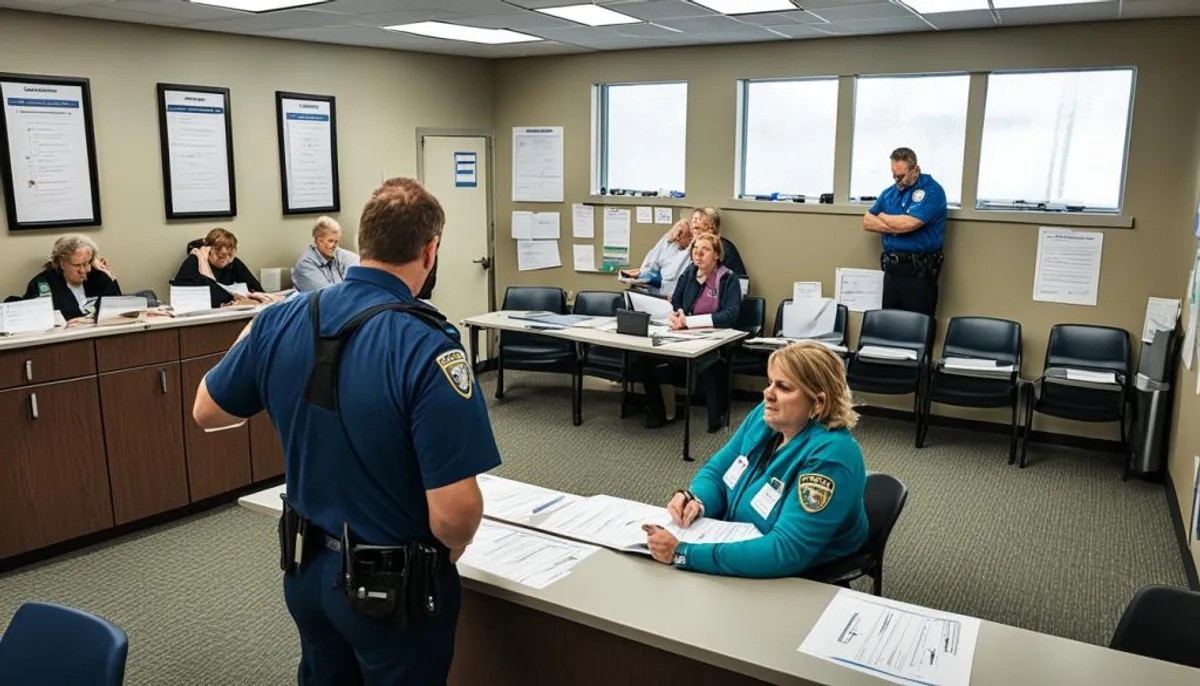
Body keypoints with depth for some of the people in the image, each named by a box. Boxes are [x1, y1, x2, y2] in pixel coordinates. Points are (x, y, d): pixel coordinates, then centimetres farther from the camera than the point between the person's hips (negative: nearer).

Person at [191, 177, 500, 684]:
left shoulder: (279, 322, -10)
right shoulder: (428, 347, -28)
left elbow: (206, 413, 7)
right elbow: (455, 511, -29)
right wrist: (446, 556, -7)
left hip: (305, 569, 6)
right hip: (395, 586, -5)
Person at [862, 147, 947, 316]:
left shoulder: (932, 190, -8)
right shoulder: (890, 192, 12)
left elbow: (908, 224, -19)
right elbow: (867, 222, 9)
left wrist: (883, 217, 1)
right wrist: (896, 226, -7)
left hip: (919, 272, -6)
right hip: (892, 270, 6)